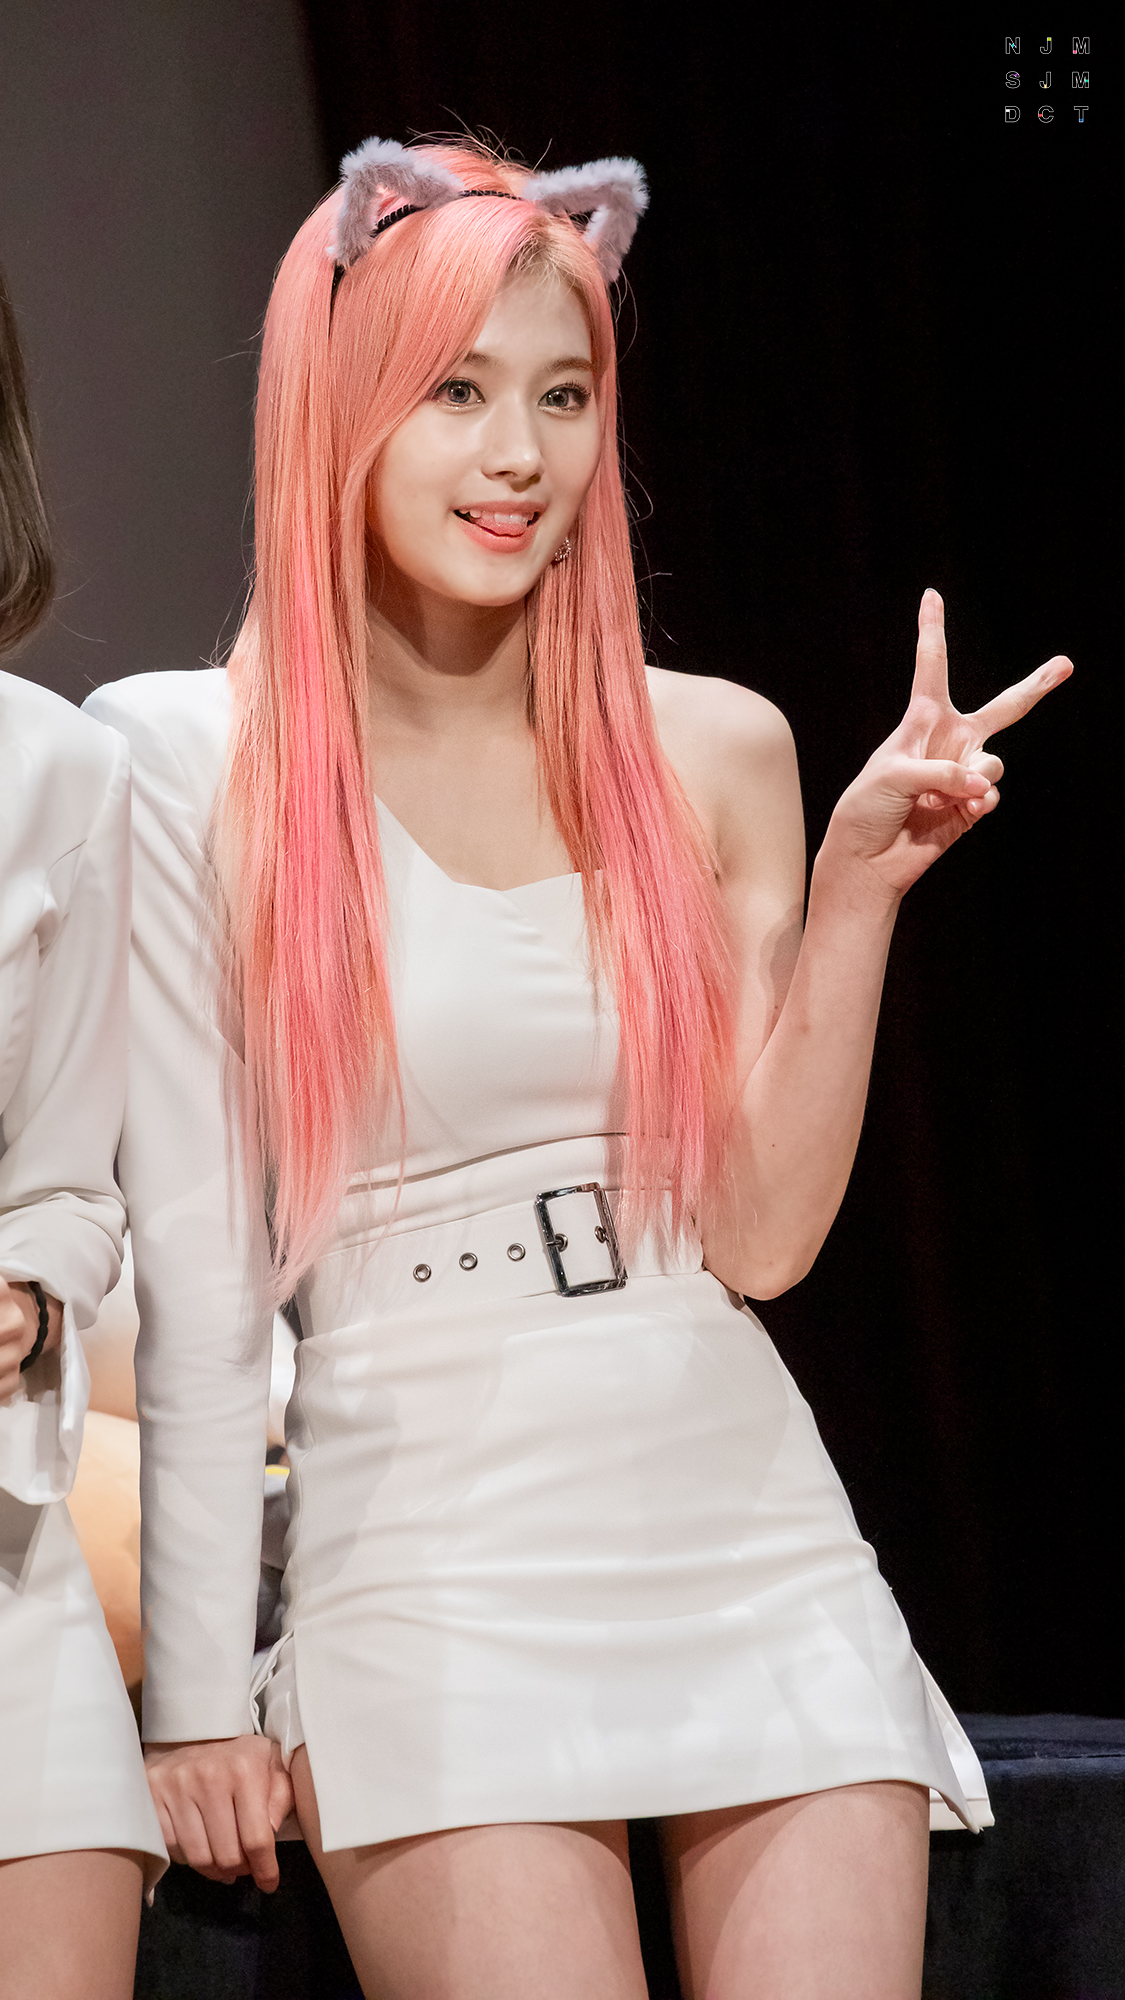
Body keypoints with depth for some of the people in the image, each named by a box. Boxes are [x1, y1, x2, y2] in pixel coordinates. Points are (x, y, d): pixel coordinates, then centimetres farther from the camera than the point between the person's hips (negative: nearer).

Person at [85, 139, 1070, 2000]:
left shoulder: (713, 750, 8)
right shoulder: (198, 763, -1)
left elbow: (760, 1234, 3)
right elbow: (197, 1276, -1)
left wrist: (858, 884, -5)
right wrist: (200, 1692, -3)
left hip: (763, 1558, 3)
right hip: (441, 1581, -3)